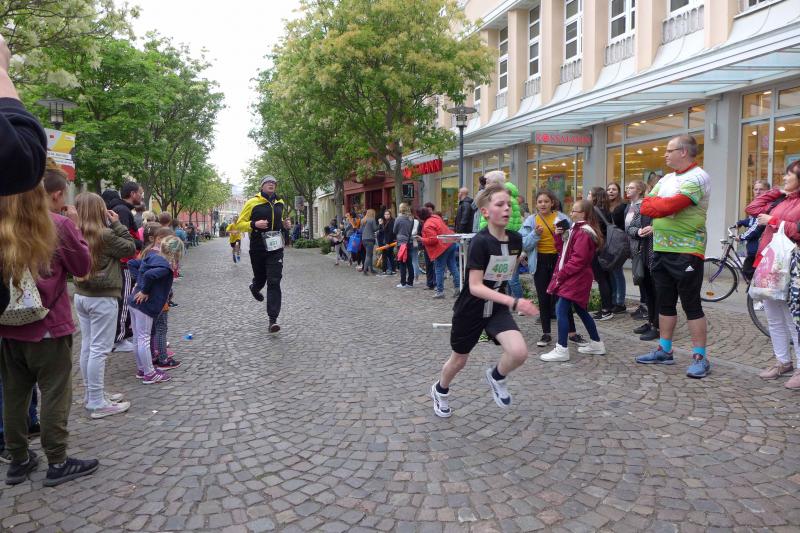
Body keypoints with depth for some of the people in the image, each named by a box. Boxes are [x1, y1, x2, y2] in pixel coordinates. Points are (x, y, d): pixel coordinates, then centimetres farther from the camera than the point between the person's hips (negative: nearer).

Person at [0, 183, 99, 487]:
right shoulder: (57, 225, -11)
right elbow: (82, 267, -4)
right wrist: (74, 227, 2)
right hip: (49, 326, -4)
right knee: (55, 394, 4)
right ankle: (57, 463, 12)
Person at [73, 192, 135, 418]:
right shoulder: (104, 235, -17)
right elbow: (130, 248, -8)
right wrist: (117, 224, -5)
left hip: (81, 295, 8)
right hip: (102, 298, -8)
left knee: (87, 347, 13)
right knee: (99, 349, -3)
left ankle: (91, 395, 25)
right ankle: (97, 403, 3)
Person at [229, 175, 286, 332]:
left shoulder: (280, 202, 9)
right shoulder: (253, 202, -5)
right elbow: (239, 224, -5)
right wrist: (254, 224, -19)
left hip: (275, 248, 2)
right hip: (258, 249, -2)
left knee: (274, 282, -8)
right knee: (260, 279, 14)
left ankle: (273, 319, -7)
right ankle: (255, 288, 54)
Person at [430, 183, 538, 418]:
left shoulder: (516, 239, -7)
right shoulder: (480, 242, -25)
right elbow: (475, 287, -29)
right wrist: (513, 302, -35)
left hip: (497, 307, 4)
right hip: (471, 309, -4)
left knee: (519, 352, -20)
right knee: (459, 360, 15)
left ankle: (496, 377, 14)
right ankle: (440, 391, 47)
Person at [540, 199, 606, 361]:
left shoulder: (583, 232, -15)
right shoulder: (577, 229, 17)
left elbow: (578, 259, -22)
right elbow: (565, 251, 17)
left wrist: (561, 274, -18)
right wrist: (558, 236, 5)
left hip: (576, 279, -11)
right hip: (574, 278, 11)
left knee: (561, 310, -12)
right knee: (581, 310, 18)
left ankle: (562, 349, -9)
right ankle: (596, 344, 29)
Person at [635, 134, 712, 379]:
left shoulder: (698, 177, -11)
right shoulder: (666, 179, 15)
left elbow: (669, 207, -23)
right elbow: (646, 206, 6)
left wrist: (655, 204, -5)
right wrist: (663, 205, -11)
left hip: (686, 251, -8)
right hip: (661, 249, 8)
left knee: (691, 305, -2)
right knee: (665, 302, 13)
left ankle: (700, 357, 6)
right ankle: (664, 350, 24)